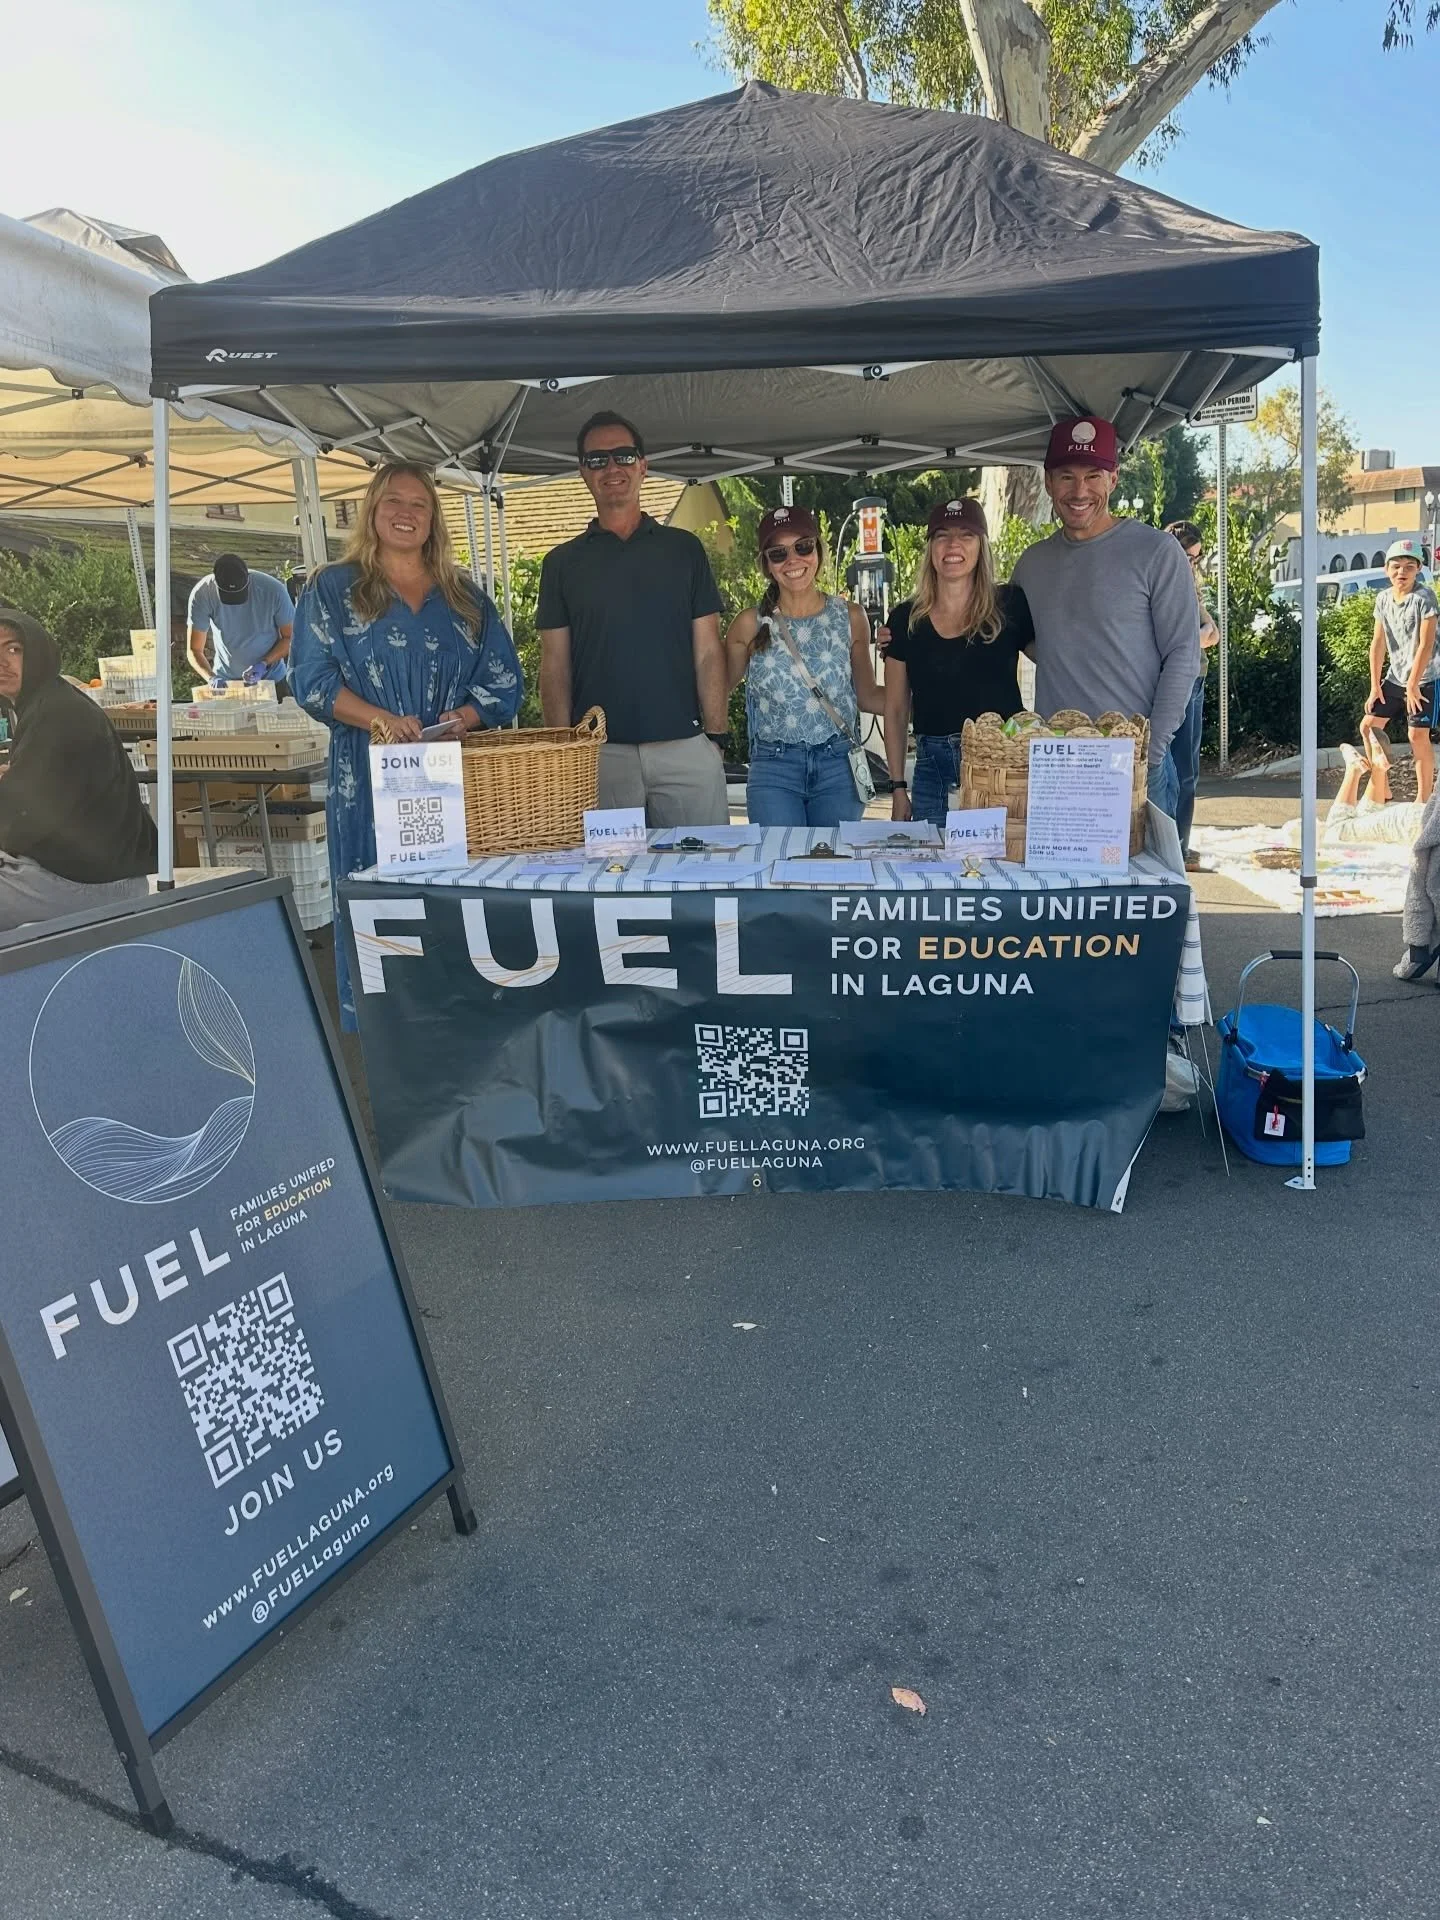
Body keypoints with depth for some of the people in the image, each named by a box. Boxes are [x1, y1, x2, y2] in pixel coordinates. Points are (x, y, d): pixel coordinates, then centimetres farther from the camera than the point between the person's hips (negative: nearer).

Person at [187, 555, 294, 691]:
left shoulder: (273, 590, -25)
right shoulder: (202, 594, -22)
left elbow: (290, 637, -12)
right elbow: (195, 650, -16)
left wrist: (264, 664, -27)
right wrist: (211, 678, -35)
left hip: (271, 679, 0)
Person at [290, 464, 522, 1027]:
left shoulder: (466, 597, 16)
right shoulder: (333, 589, 8)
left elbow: (503, 680, 10)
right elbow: (313, 679, -1)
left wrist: (465, 717, -11)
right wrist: (381, 720, -16)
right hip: (370, 779, -2)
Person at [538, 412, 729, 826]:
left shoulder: (683, 548, 11)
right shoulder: (562, 562, 10)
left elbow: (708, 652, 7)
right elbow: (554, 666, 7)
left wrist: (716, 736, -1)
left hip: (685, 745, 0)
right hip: (599, 753, 0)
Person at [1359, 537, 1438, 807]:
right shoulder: (1383, 598, 1)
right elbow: (1378, 643, 3)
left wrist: (1413, 685, -19)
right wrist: (1375, 685, 1)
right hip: (1395, 678, 6)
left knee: (1418, 736, -6)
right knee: (1369, 726, 4)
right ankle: (1381, 787, 18)